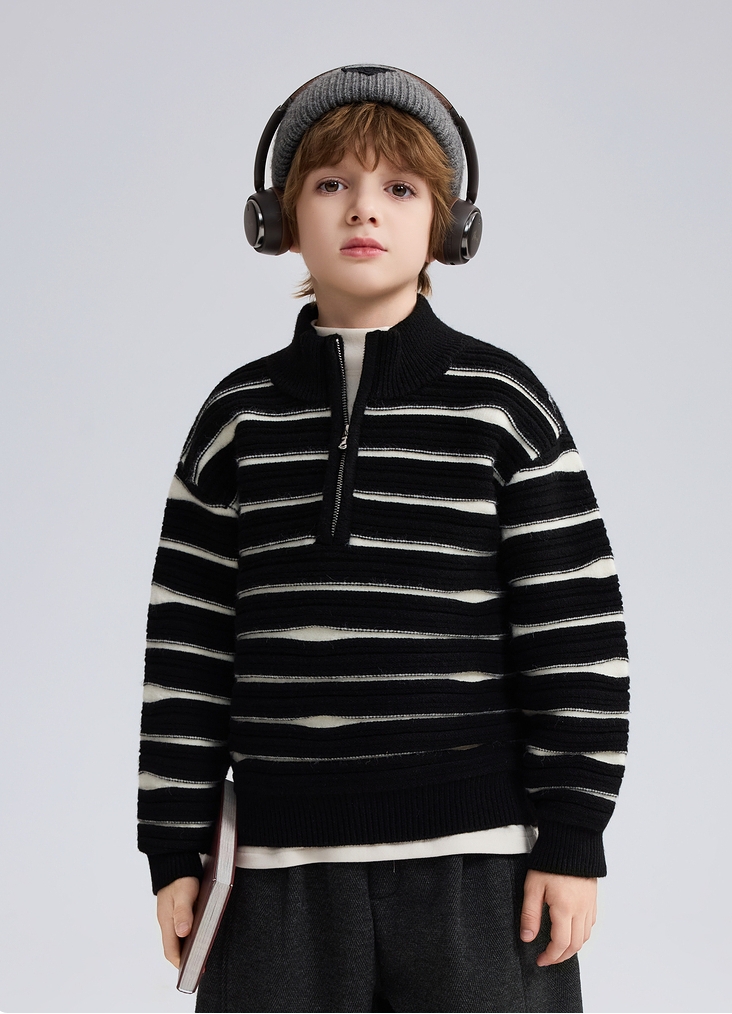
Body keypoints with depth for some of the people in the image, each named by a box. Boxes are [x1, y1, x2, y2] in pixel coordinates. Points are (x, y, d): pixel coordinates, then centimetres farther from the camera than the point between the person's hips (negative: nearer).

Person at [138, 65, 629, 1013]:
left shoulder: (501, 405, 1)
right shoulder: (239, 418, 7)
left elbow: (576, 634, -1)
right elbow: (187, 642, 8)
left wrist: (573, 840, -4)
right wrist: (173, 848, 5)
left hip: (477, 861, -2)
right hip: (282, 863, 2)